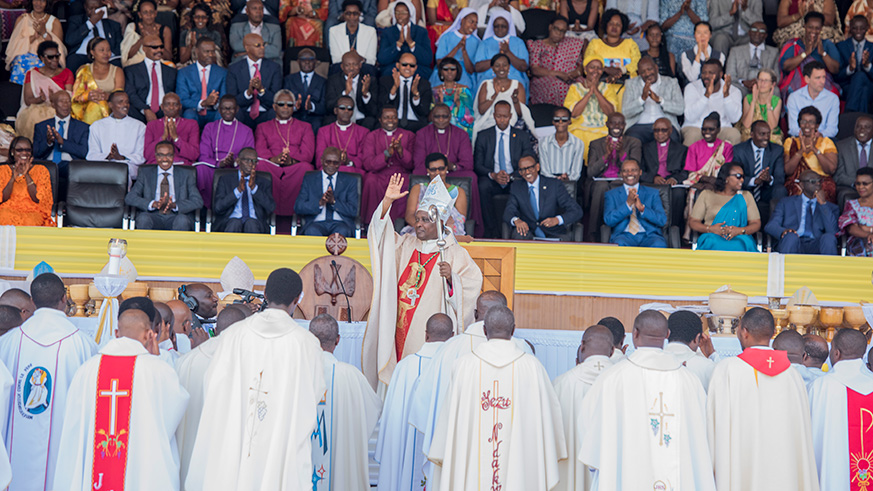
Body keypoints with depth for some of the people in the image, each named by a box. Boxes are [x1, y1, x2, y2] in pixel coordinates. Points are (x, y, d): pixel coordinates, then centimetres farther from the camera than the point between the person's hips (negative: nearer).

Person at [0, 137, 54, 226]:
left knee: (30, 221, -37)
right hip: (9, 210, 1)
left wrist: (26, 175, -12)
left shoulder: (41, 170, 9)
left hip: (33, 212, -1)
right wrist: (13, 177, -12)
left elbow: (37, 199, -3)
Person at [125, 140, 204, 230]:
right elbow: (129, 198, 5)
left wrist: (175, 205, -17)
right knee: (143, 218, -34)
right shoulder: (147, 174, 18)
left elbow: (198, 202, 3)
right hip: (153, 217, 0)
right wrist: (153, 204, -15)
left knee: (182, 220, -35)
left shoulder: (185, 176, 16)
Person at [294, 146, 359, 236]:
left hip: (340, 223, 0)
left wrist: (334, 201, -11)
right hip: (316, 223, 0)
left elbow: (354, 211, 5)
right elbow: (298, 207, 5)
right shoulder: (309, 180, 17)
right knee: (312, 232, -35)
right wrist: (319, 203, -12)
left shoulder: (348, 181, 16)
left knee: (342, 232, -36)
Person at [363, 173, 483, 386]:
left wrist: (451, 278, -28)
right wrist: (387, 201, -7)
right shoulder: (406, 245, 12)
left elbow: (472, 285, -8)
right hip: (399, 328, 5)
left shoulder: (455, 254, -2)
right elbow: (379, 234, 4)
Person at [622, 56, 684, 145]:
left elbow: (680, 109, -1)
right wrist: (642, 98, -15)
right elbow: (625, 113, 1)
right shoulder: (631, 84, 13)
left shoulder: (671, 82, 13)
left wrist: (659, 99, -16)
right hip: (639, 126, 0)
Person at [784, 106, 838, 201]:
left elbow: (831, 169, -4)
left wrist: (814, 149, -10)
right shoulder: (790, 142, 15)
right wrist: (801, 150, -9)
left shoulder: (826, 142, 13)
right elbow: (787, 170, 0)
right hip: (796, 184, 0)